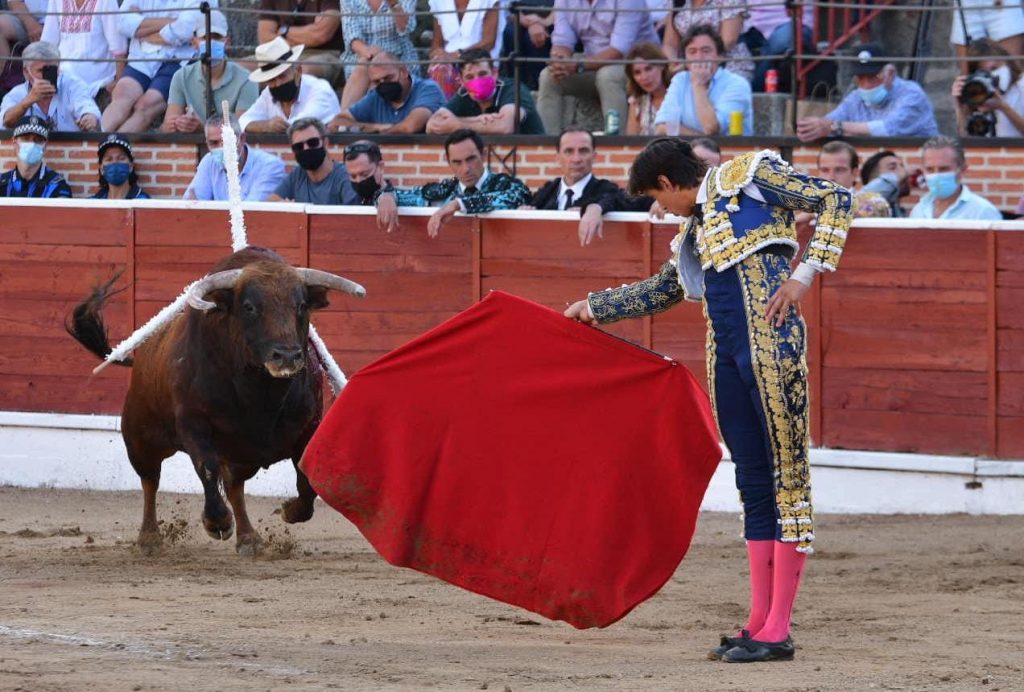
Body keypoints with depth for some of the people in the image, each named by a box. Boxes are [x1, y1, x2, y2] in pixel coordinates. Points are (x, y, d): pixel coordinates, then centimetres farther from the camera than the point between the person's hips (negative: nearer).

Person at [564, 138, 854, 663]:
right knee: (753, 483, 9)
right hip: (726, 355, 9)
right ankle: (760, 621, 11)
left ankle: (778, 632, -9)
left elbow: (835, 200, -5)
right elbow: (661, 290, 40)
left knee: (787, 476, -6)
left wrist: (805, 273, -11)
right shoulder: (696, 230, 24)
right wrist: (594, 308, 46)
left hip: (771, 342, -9)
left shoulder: (749, 176, 1)